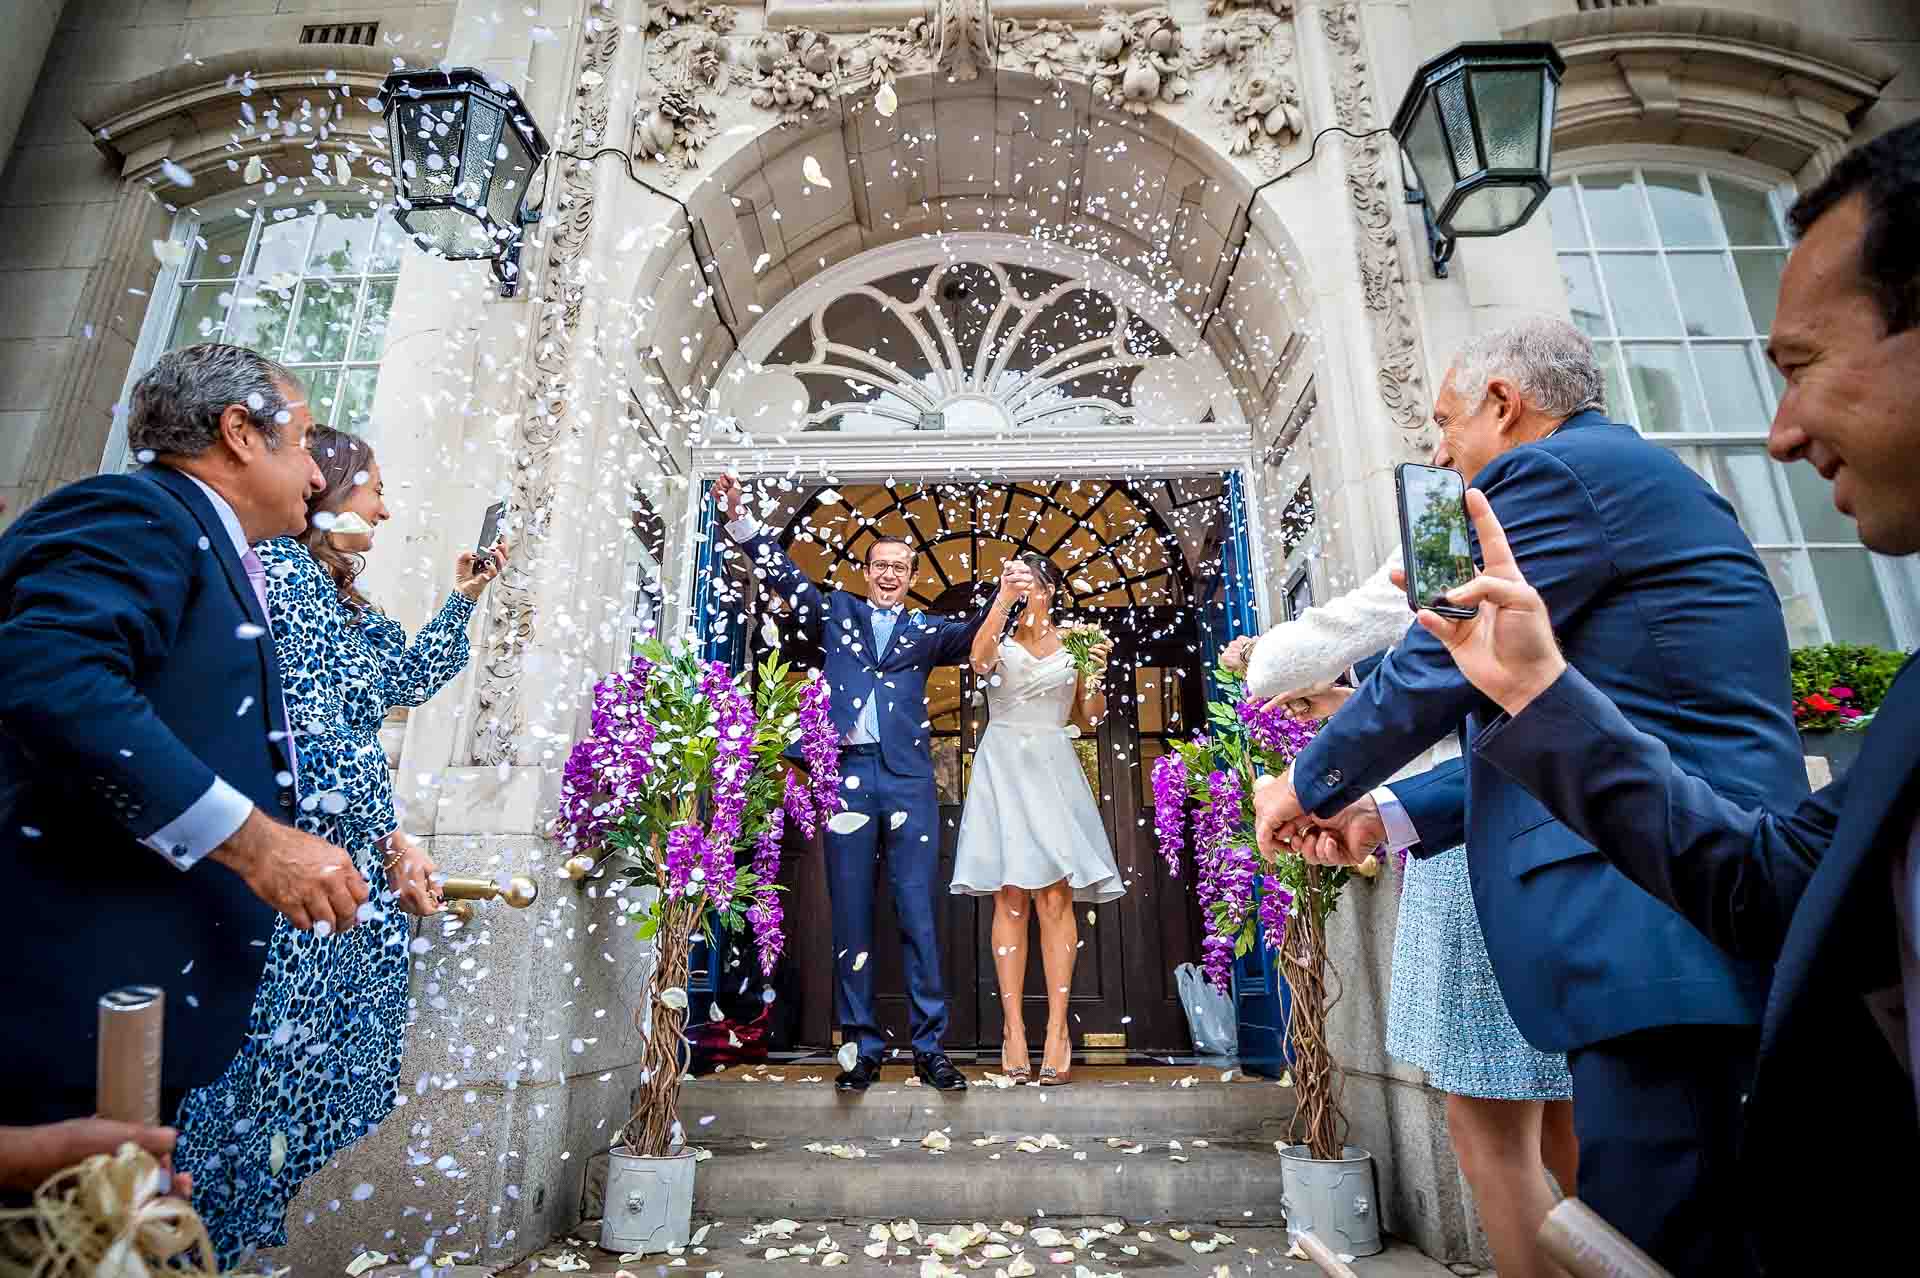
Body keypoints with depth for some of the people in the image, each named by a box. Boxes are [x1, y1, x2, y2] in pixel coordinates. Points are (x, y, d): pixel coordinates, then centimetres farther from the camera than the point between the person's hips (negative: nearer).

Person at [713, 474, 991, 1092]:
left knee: (918, 913, -1)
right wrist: (739, 517, 7)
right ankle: (863, 1047, 12)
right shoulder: (837, 612, 19)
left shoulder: (925, 628, 18)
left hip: (909, 776, 0)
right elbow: (783, 573, 16)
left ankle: (929, 1047, 7)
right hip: (848, 772, 1)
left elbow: (970, 635, 4)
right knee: (851, 915, 3)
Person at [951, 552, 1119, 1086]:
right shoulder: (1000, 637, 11)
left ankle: (1058, 1029, -4)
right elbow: (979, 661, -13)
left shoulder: (1072, 643, 13)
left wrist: (1097, 672, -3)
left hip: (1053, 768, 0)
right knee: (1010, 898, -4)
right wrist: (1002, 602, -17)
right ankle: (1013, 1028, -1)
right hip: (1003, 766, 0)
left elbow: (1089, 718, 12)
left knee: (1055, 895, -8)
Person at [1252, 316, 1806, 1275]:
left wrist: (1305, 788, 5)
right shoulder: (1636, 473, 22)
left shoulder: (1555, 469, -9)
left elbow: (1434, 673, -12)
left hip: (1656, 923, -11)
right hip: (1685, 914, 11)